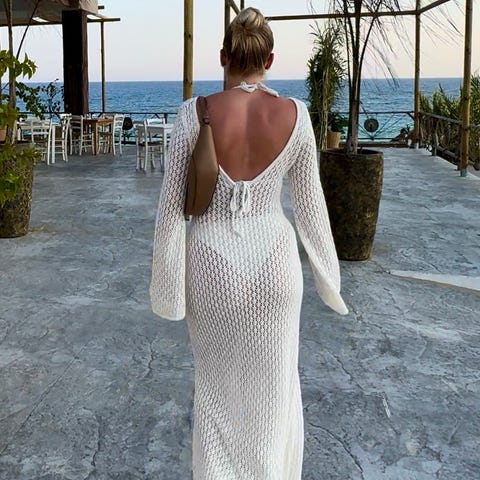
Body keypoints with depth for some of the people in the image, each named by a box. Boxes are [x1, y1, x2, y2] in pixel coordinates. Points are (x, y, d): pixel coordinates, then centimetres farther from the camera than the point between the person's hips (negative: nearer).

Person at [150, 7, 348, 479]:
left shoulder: (194, 113, -12)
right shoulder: (294, 115, -8)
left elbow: (172, 204, -9)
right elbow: (310, 204, -1)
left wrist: (167, 283, 2)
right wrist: (327, 273, 12)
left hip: (212, 263, 0)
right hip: (272, 262, 1)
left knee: (216, 381, 21)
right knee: (273, 385, 21)